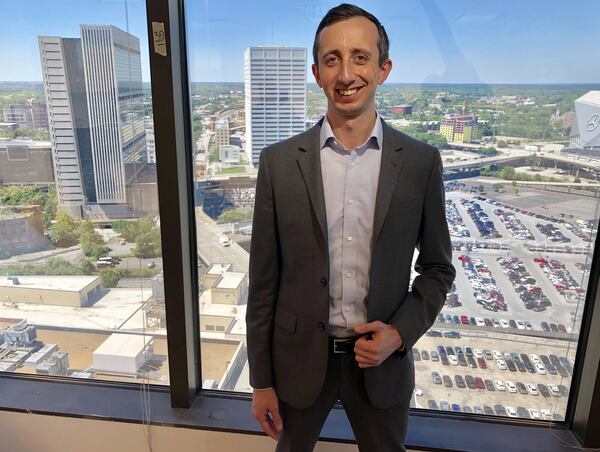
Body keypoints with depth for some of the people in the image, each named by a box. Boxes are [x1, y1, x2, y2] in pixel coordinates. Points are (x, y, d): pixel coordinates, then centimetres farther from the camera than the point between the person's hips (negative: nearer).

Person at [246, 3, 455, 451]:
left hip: (382, 358, 1)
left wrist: (400, 332, -14)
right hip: (300, 357, 0)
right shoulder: (279, 161, -10)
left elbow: (437, 268, 2)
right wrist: (261, 380, -1)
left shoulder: (422, 162, -8)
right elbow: (264, 280, -6)